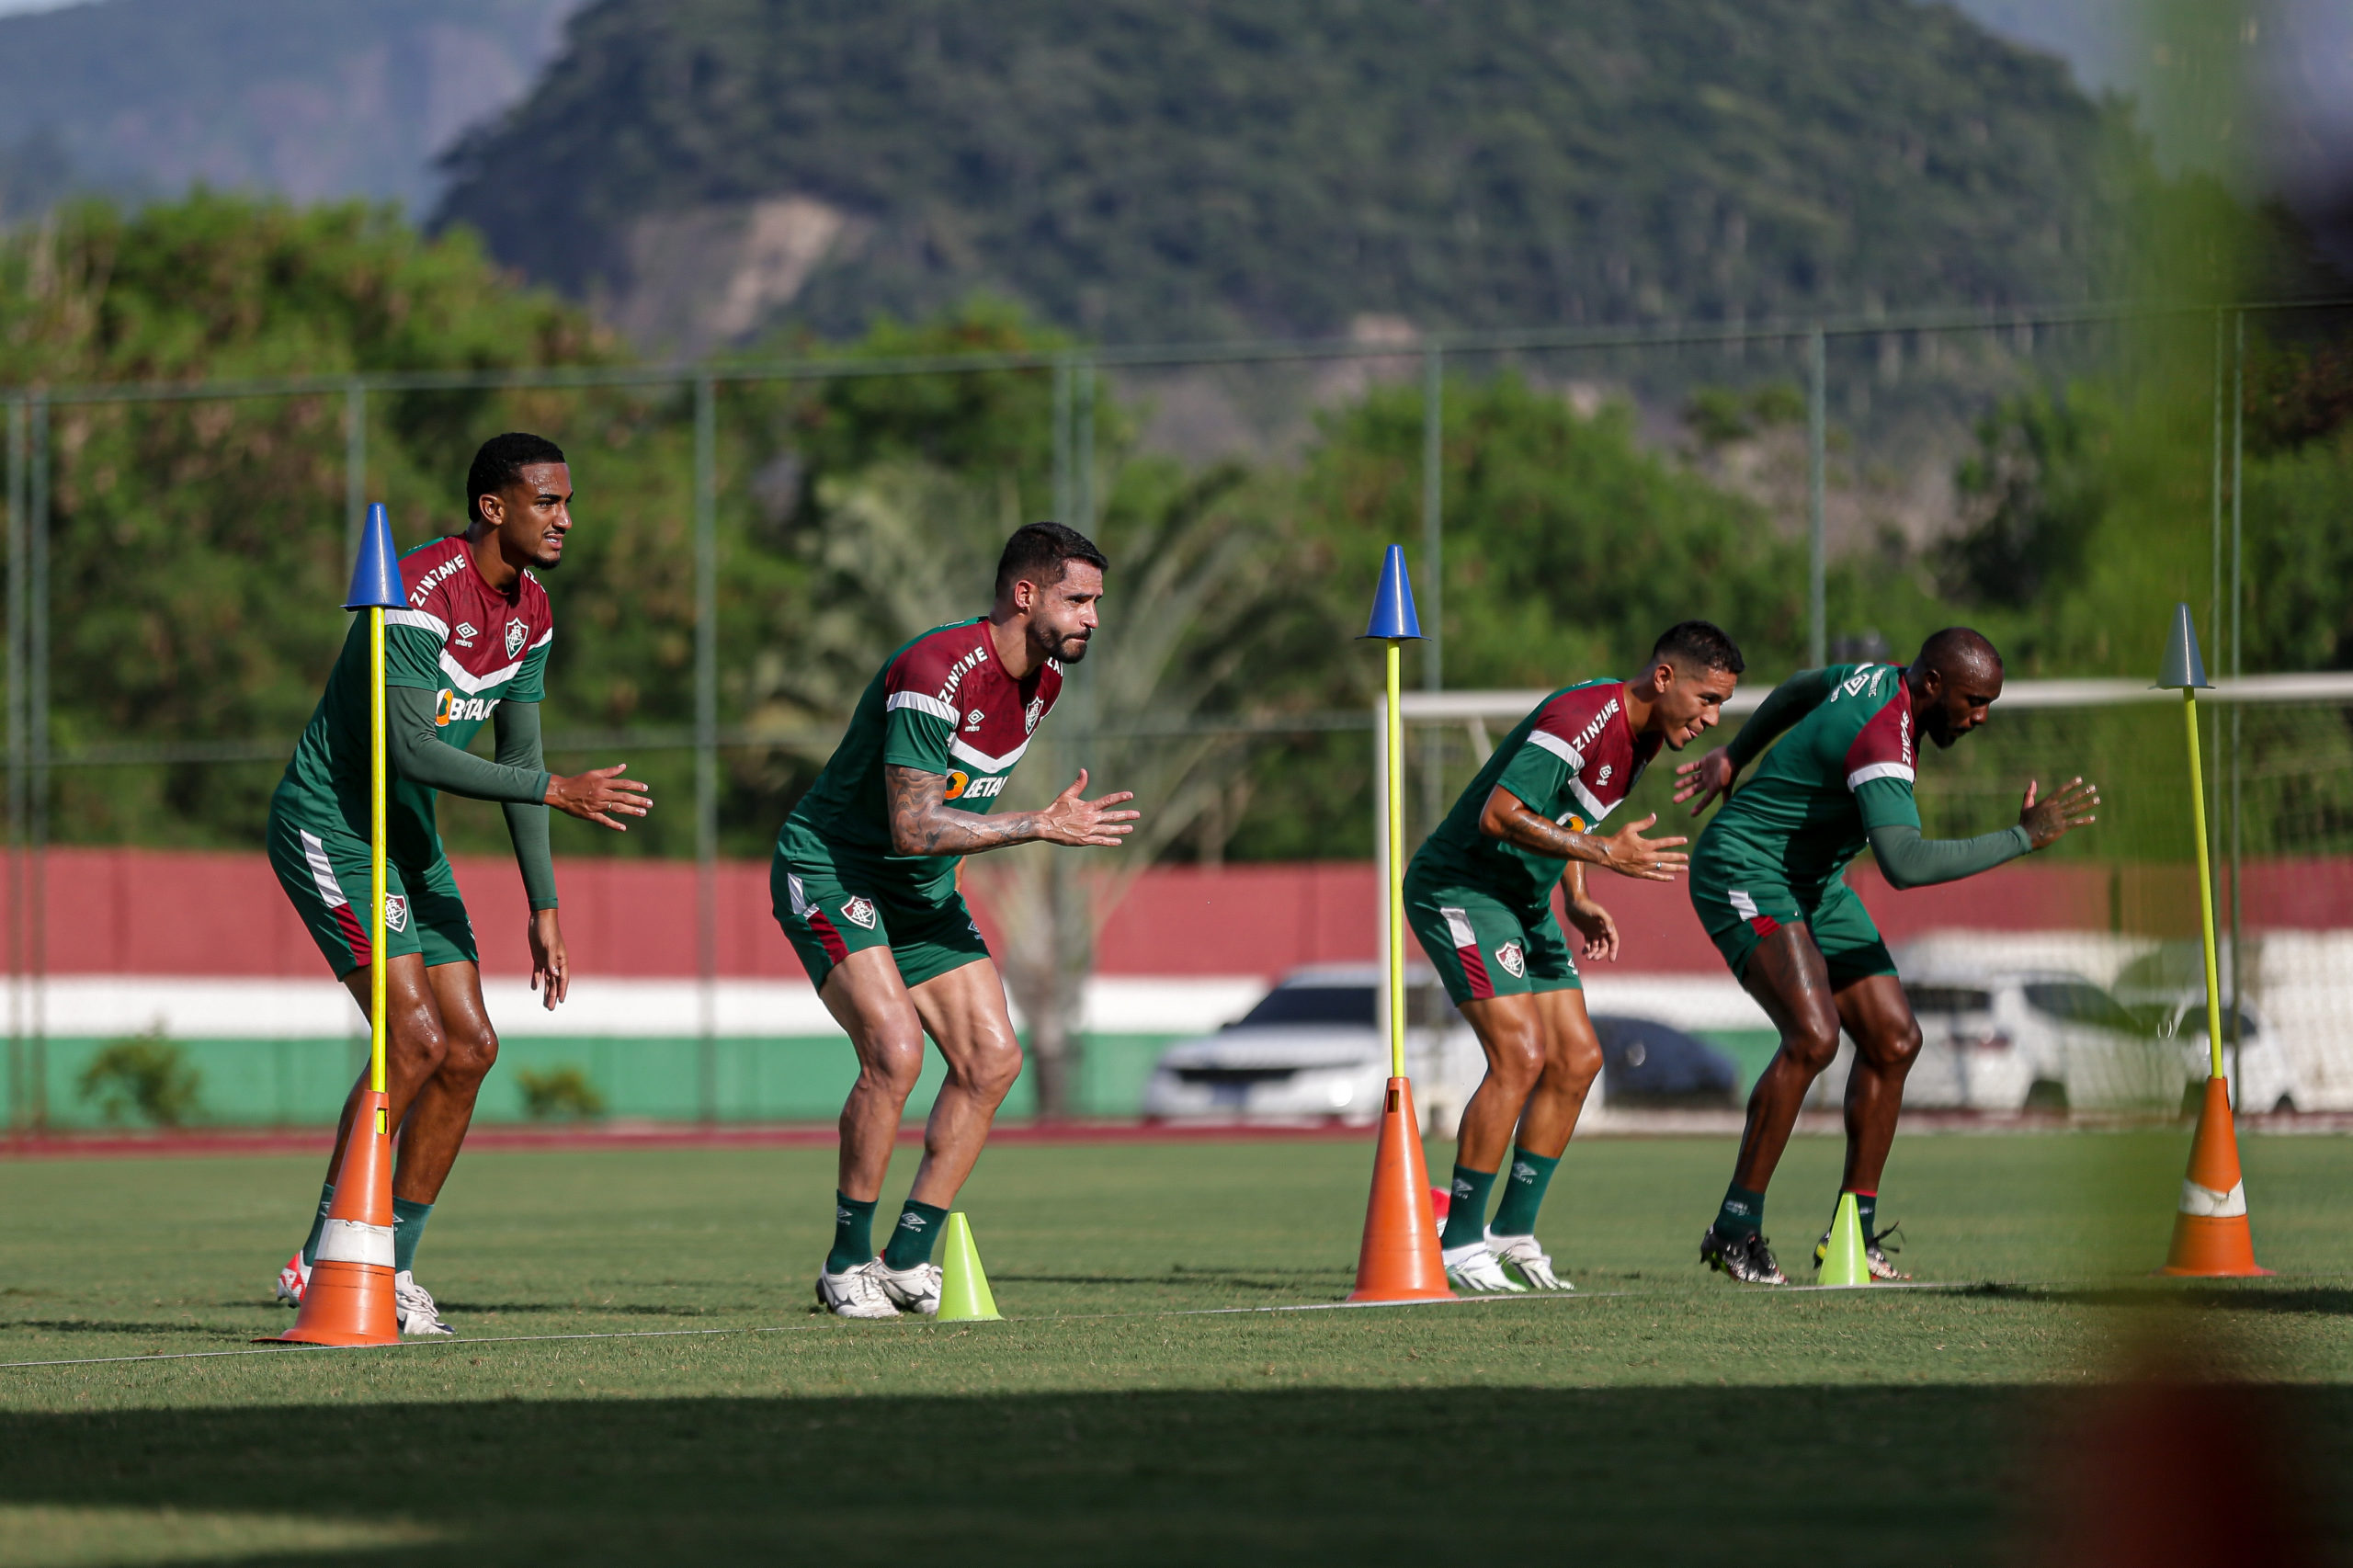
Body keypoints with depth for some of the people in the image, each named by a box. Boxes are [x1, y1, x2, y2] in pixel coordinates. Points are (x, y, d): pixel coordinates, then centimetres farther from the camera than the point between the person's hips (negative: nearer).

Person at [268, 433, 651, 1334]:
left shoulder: (530, 611, 5)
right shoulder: (421, 593, -24)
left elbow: (519, 754, 12)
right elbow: (406, 749, -29)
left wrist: (543, 907, 9)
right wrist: (556, 792, -30)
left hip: (409, 838, 9)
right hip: (329, 827, -9)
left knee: (470, 1047, 2)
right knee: (416, 1039, -18)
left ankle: (391, 1265, 10)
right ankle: (320, 1265, -11)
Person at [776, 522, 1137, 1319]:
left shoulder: (1043, 676, 2)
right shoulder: (934, 673, -27)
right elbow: (910, 825, -29)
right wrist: (1041, 826, -29)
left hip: (924, 892, 9)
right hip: (831, 870, -9)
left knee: (993, 1060, -2)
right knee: (895, 1048, -25)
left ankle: (907, 1260, 6)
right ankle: (847, 1264, -11)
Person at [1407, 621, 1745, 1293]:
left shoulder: (1644, 732, 6)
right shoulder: (1583, 720, -25)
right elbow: (1500, 815, -31)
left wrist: (1579, 902, 8)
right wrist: (1605, 853, -28)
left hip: (1524, 901, 10)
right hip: (1460, 888, -10)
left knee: (1577, 1060, 4)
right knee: (1520, 1055, -18)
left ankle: (1515, 1230, 14)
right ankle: (1458, 1244, -11)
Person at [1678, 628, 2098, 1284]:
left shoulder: (1881, 681, 2)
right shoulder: (1883, 742, -29)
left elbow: (1799, 689, 23)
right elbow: (1904, 863, -42)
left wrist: (1733, 756, 36)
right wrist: (2023, 837, -37)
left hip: (1814, 884, 10)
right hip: (1744, 871, -10)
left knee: (1893, 1039, 0)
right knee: (1813, 1036, -28)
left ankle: (1853, 1234, 6)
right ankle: (1736, 1229, -18)